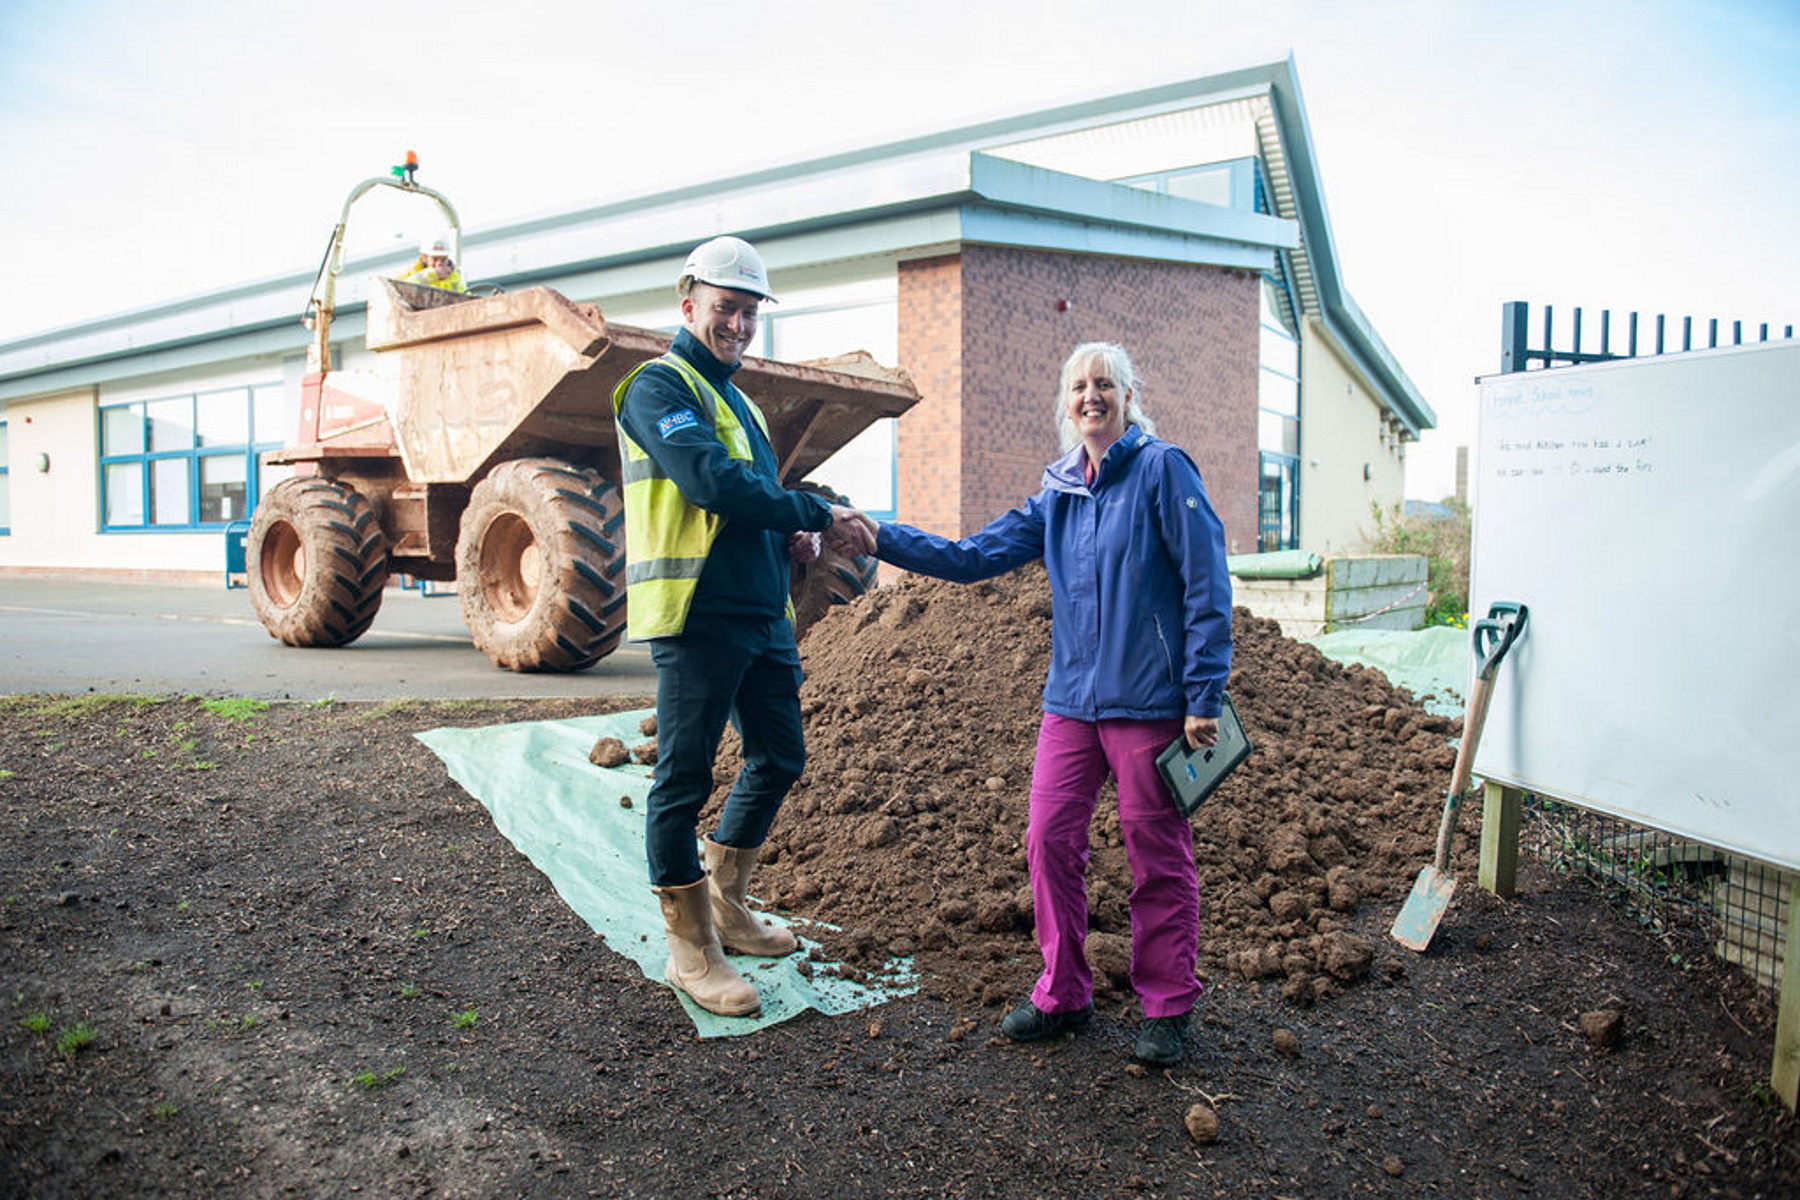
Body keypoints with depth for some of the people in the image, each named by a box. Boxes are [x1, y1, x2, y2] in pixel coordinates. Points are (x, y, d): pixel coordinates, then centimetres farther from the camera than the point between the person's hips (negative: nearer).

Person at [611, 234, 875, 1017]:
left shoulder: (736, 400, 22)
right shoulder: (659, 386, -6)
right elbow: (711, 482, -21)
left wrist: (793, 537, 5)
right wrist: (821, 514, -17)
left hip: (762, 615, 9)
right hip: (696, 617, -9)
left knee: (779, 758, 16)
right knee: (684, 778, 1)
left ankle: (726, 903, 33)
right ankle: (691, 948, 14)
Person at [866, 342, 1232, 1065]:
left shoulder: (1162, 469, -5)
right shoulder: (1059, 492, 12)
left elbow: (1207, 585, -8)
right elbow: (975, 555, 9)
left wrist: (1204, 695, -12)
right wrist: (883, 539, 1)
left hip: (1148, 701, -5)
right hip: (1072, 698, 6)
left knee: (1158, 856, 5)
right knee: (1049, 841, 5)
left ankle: (1167, 1009, 23)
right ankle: (1062, 995, 23)